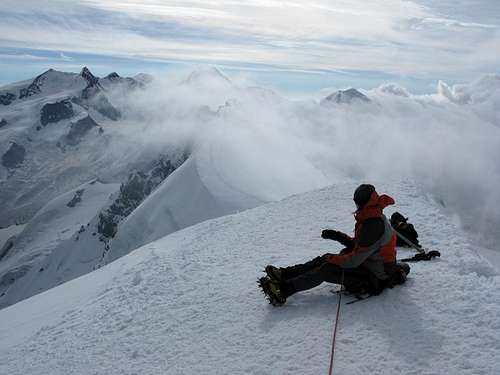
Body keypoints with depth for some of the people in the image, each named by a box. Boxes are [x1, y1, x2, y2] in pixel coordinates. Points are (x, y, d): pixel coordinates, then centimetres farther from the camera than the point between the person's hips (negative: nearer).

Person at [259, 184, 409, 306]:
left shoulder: (373, 225, -29)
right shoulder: (371, 219, 5)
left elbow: (356, 259, -28)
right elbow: (358, 244, 15)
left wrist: (333, 259, -14)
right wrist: (337, 236, 1)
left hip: (374, 278, -9)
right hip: (368, 263, 9)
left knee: (326, 270, -18)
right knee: (325, 259, -1)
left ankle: (283, 290, -20)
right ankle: (285, 274, -2)